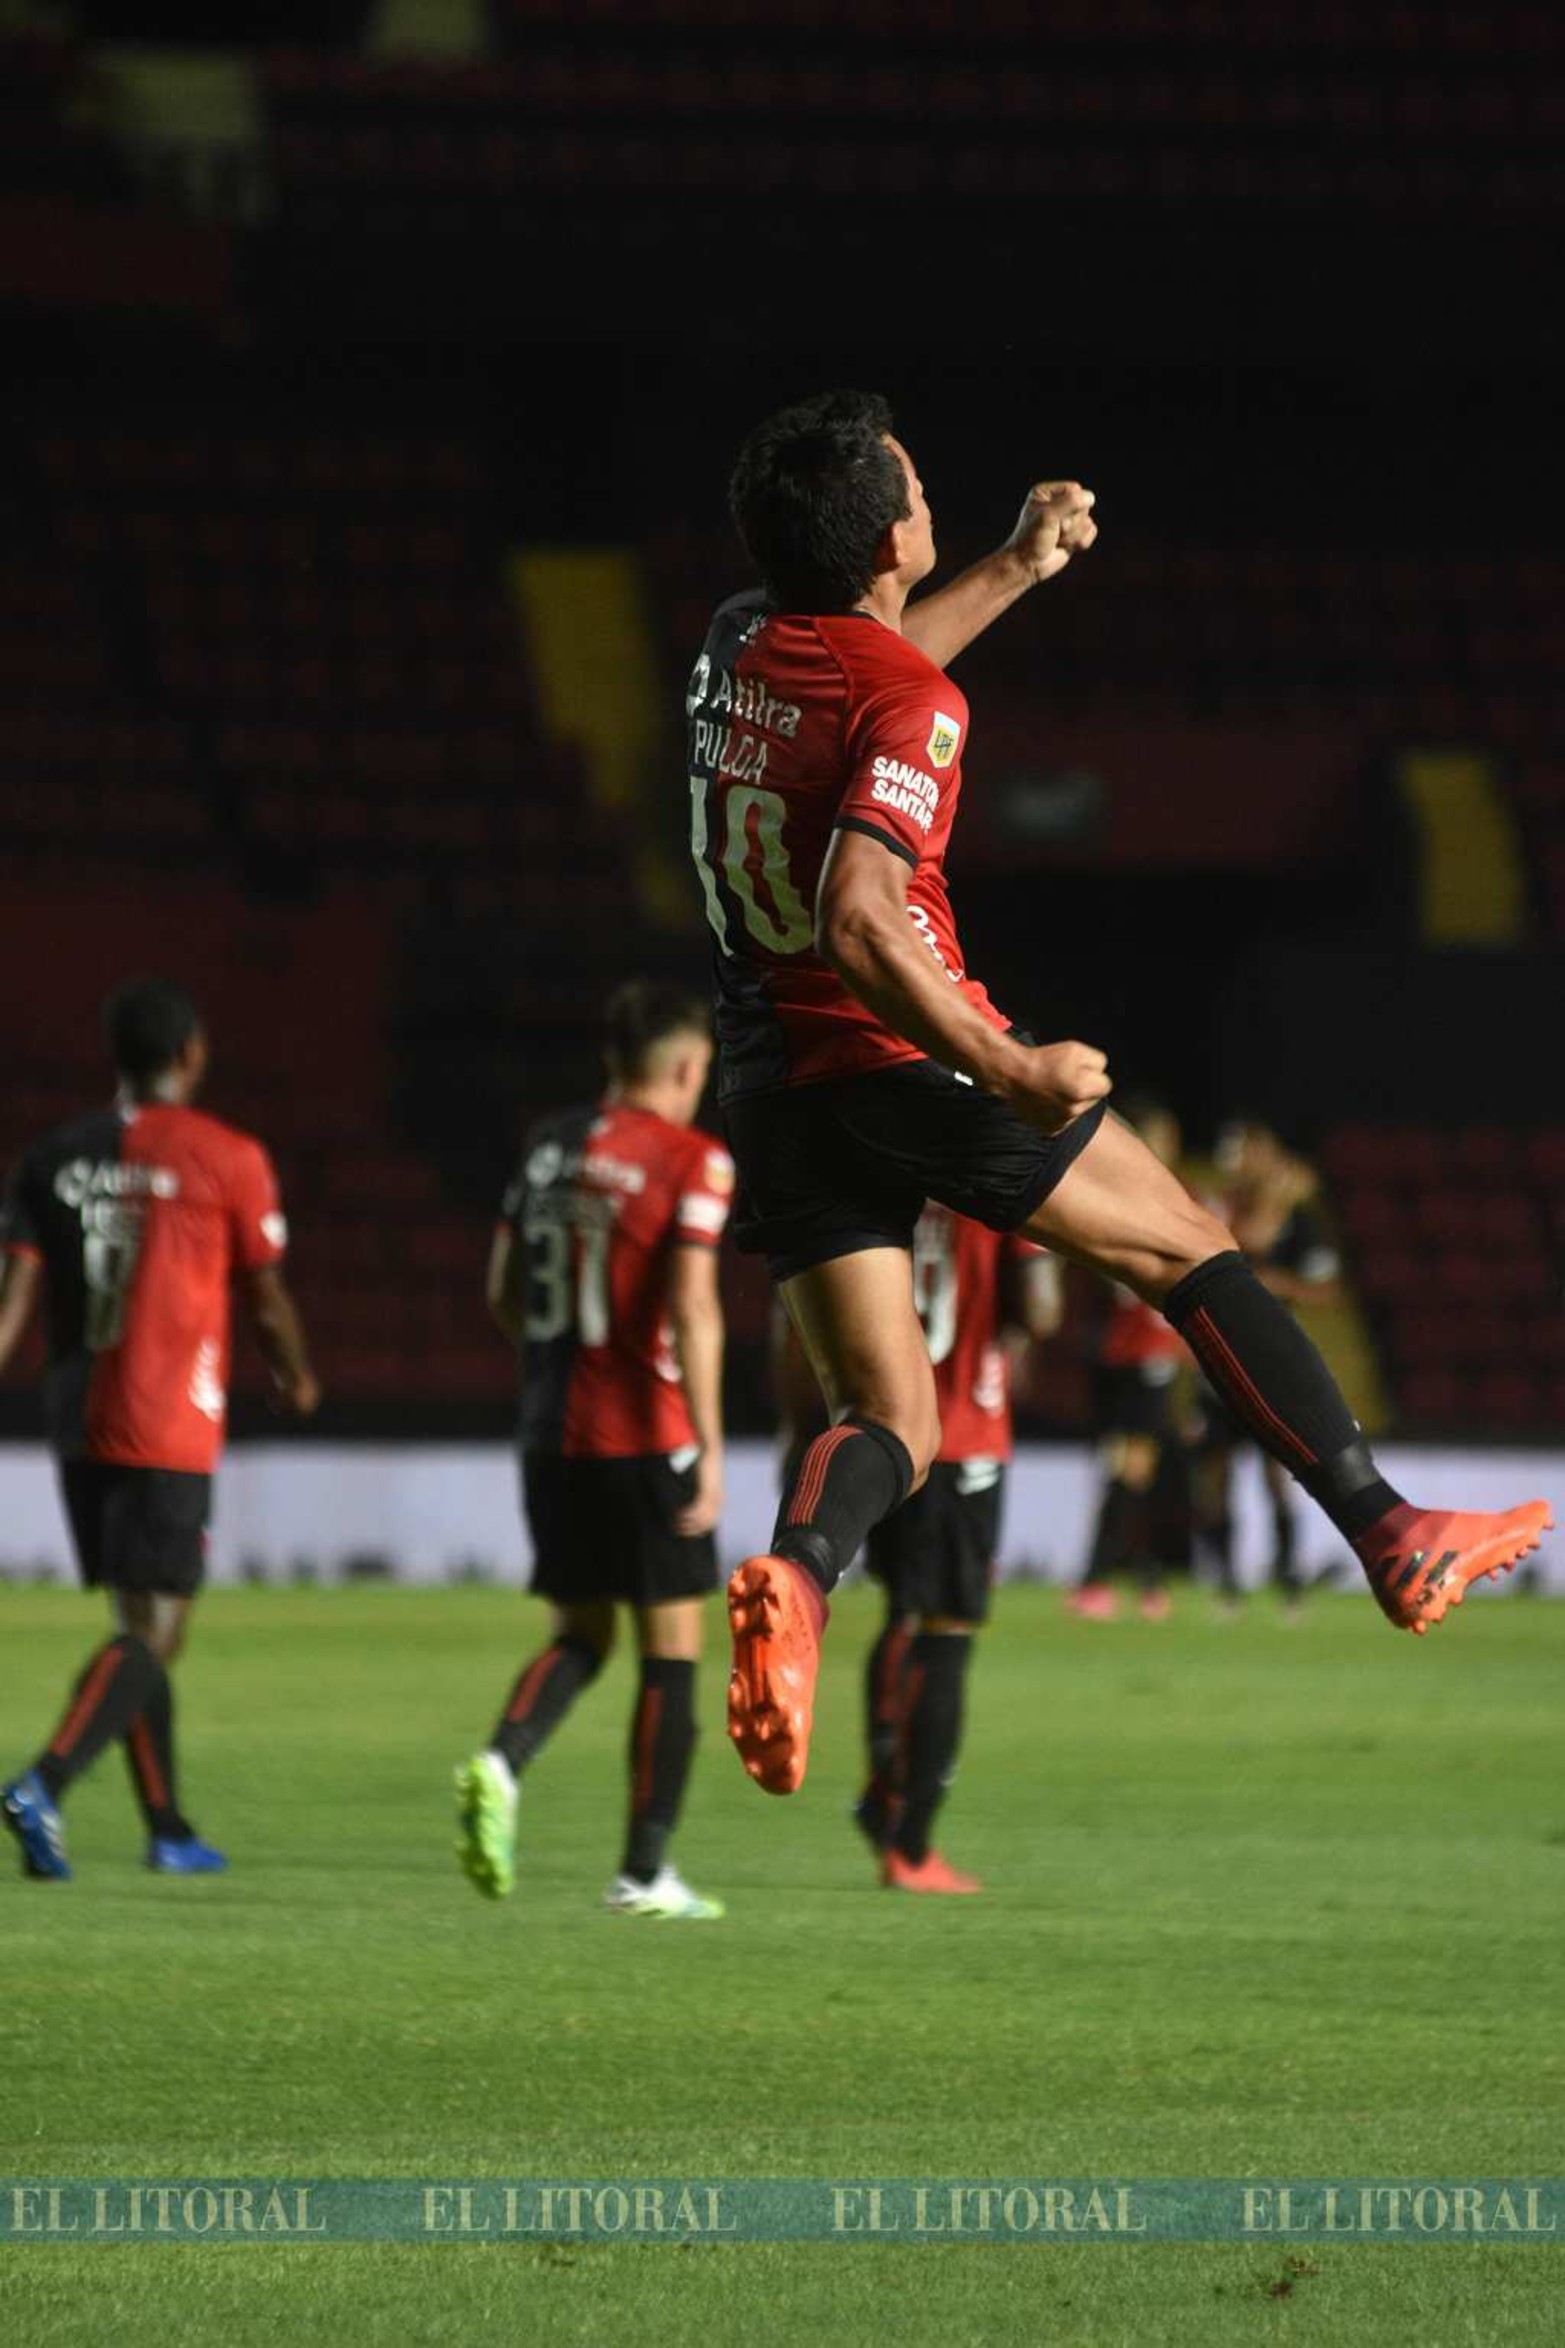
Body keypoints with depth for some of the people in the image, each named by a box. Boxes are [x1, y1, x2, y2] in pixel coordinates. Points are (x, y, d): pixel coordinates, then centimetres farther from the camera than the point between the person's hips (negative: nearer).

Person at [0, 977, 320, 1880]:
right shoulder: (227, 1158, -6)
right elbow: (267, 1301, 2)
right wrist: (299, 1379, 20)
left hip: (80, 1424, 6)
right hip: (171, 1431, -6)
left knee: (144, 1625, 17)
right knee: (155, 1631, -8)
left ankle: (169, 1829, 22)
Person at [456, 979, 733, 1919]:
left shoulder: (550, 1146, 9)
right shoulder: (692, 1159, -8)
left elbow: (503, 1294, 13)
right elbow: (691, 1305, -17)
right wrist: (709, 1445, -15)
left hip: (553, 1436, 6)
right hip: (646, 1443, -6)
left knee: (581, 1634, 16)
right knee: (672, 1647, 4)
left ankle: (502, 1763, -12)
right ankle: (646, 1871, 4)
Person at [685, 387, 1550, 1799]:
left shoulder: (740, 647, 7)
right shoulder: (910, 705, -18)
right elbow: (858, 921, -29)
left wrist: (1014, 573, 36)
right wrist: (1009, 1075, -25)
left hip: (776, 1086, 7)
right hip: (905, 1056, -7)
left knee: (892, 1418, 5)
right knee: (1191, 1253, 10)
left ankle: (794, 1578, -28)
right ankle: (1393, 1540, 10)